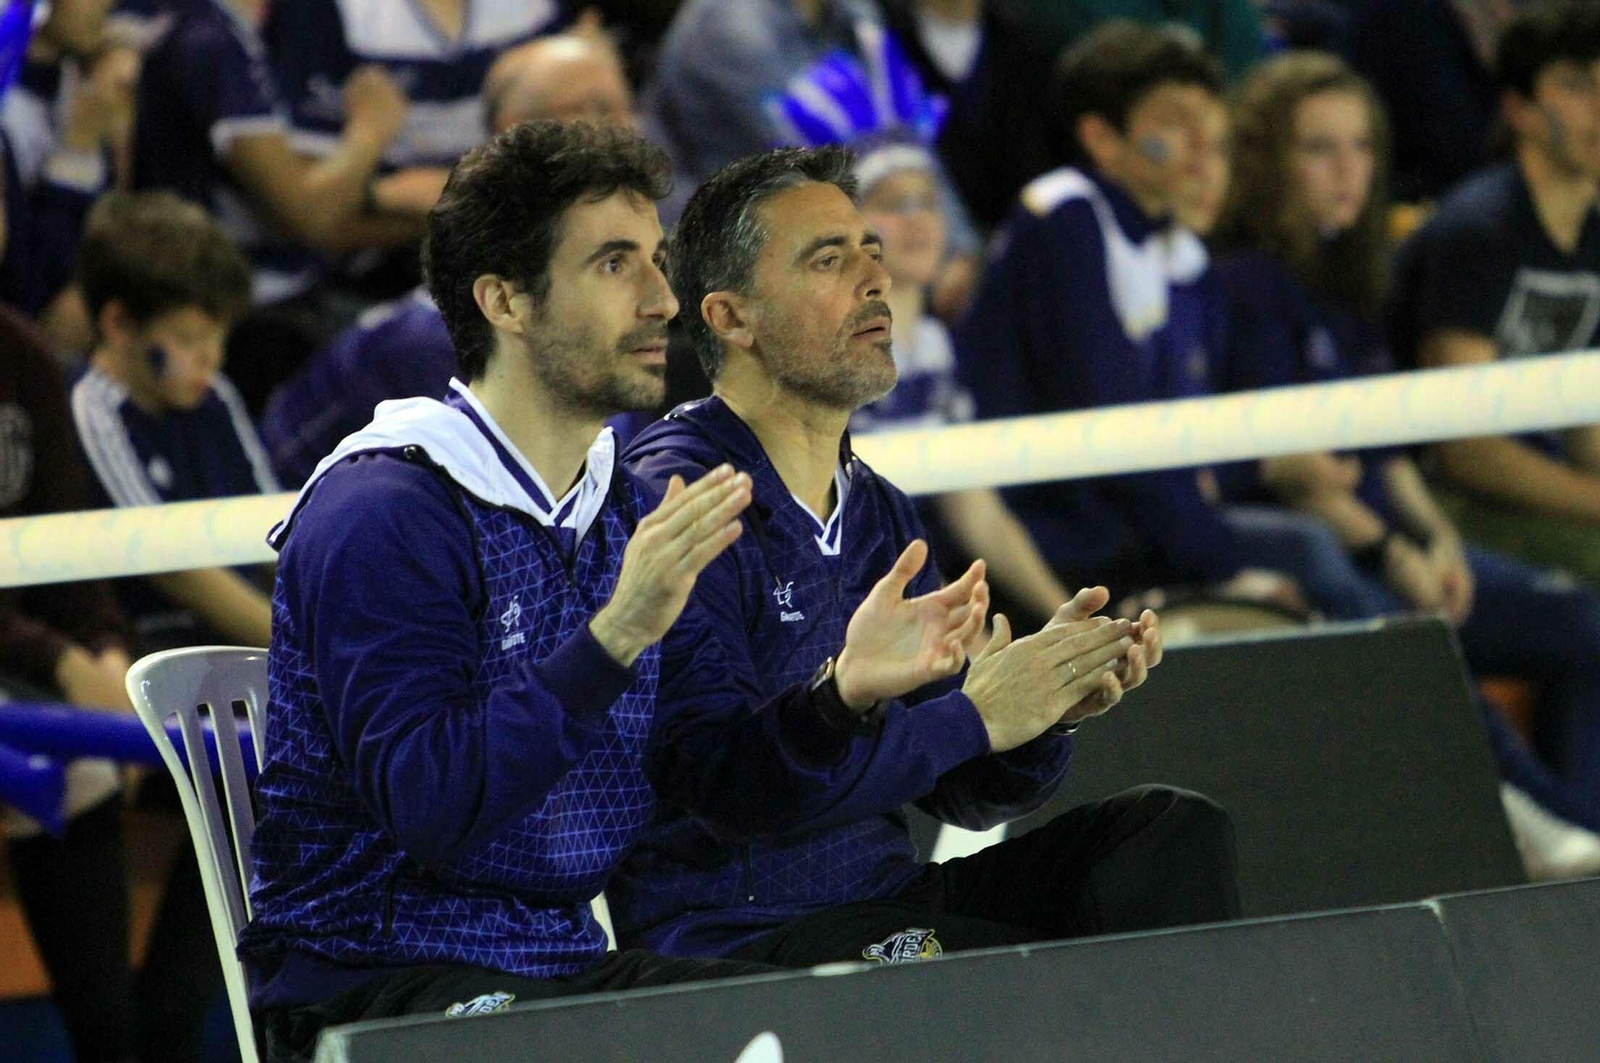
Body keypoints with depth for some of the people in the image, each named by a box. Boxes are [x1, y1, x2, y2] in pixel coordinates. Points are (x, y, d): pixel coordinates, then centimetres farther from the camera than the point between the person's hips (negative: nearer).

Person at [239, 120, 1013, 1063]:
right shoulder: (379, 516, -13)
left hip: (567, 967, 7)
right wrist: (612, 638, -31)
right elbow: (426, 805, -24)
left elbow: (726, 781, 6)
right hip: (368, 984, -7)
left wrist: (843, 698, -14)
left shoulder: (627, 516, 13)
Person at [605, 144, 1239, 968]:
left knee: (1173, 831, -4)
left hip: (887, 899, 9)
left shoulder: (880, 514, 16)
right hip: (737, 934, -9)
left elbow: (962, 793, 17)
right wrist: (973, 716, -18)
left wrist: (1049, 708, -5)